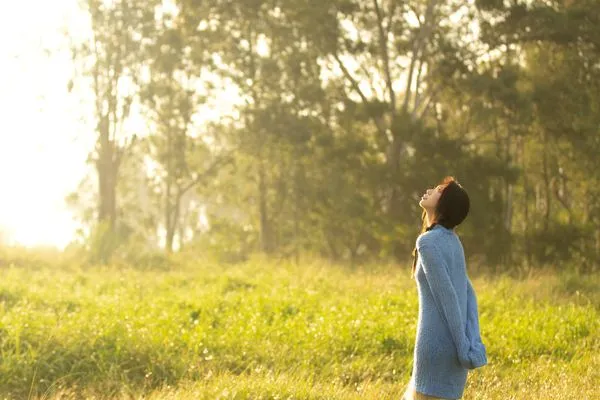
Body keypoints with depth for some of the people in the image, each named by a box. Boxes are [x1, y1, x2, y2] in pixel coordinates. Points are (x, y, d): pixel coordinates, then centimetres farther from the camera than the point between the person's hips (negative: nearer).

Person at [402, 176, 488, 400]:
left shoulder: (428, 241, -12)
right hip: (453, 345, 9)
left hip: (437, 344, -8)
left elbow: (446, 295, -16)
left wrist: (463, 347, -15)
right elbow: (469, 294, 9)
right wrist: (473, 342, 2)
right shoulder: (452, 241, 13)